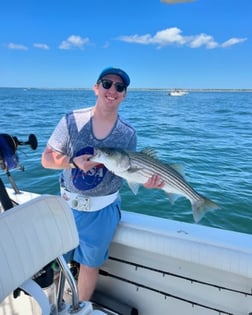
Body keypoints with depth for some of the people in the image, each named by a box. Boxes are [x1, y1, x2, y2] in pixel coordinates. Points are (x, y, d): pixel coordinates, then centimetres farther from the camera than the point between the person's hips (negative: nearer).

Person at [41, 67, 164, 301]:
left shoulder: (128, 134, -8)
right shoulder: (72, 120, -11)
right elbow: (46, 159, -8)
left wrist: (145, 181, -24)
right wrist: (74, 161, -26)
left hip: (102, 209, -1)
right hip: (67, 203, 1)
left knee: (90, 264, 16)